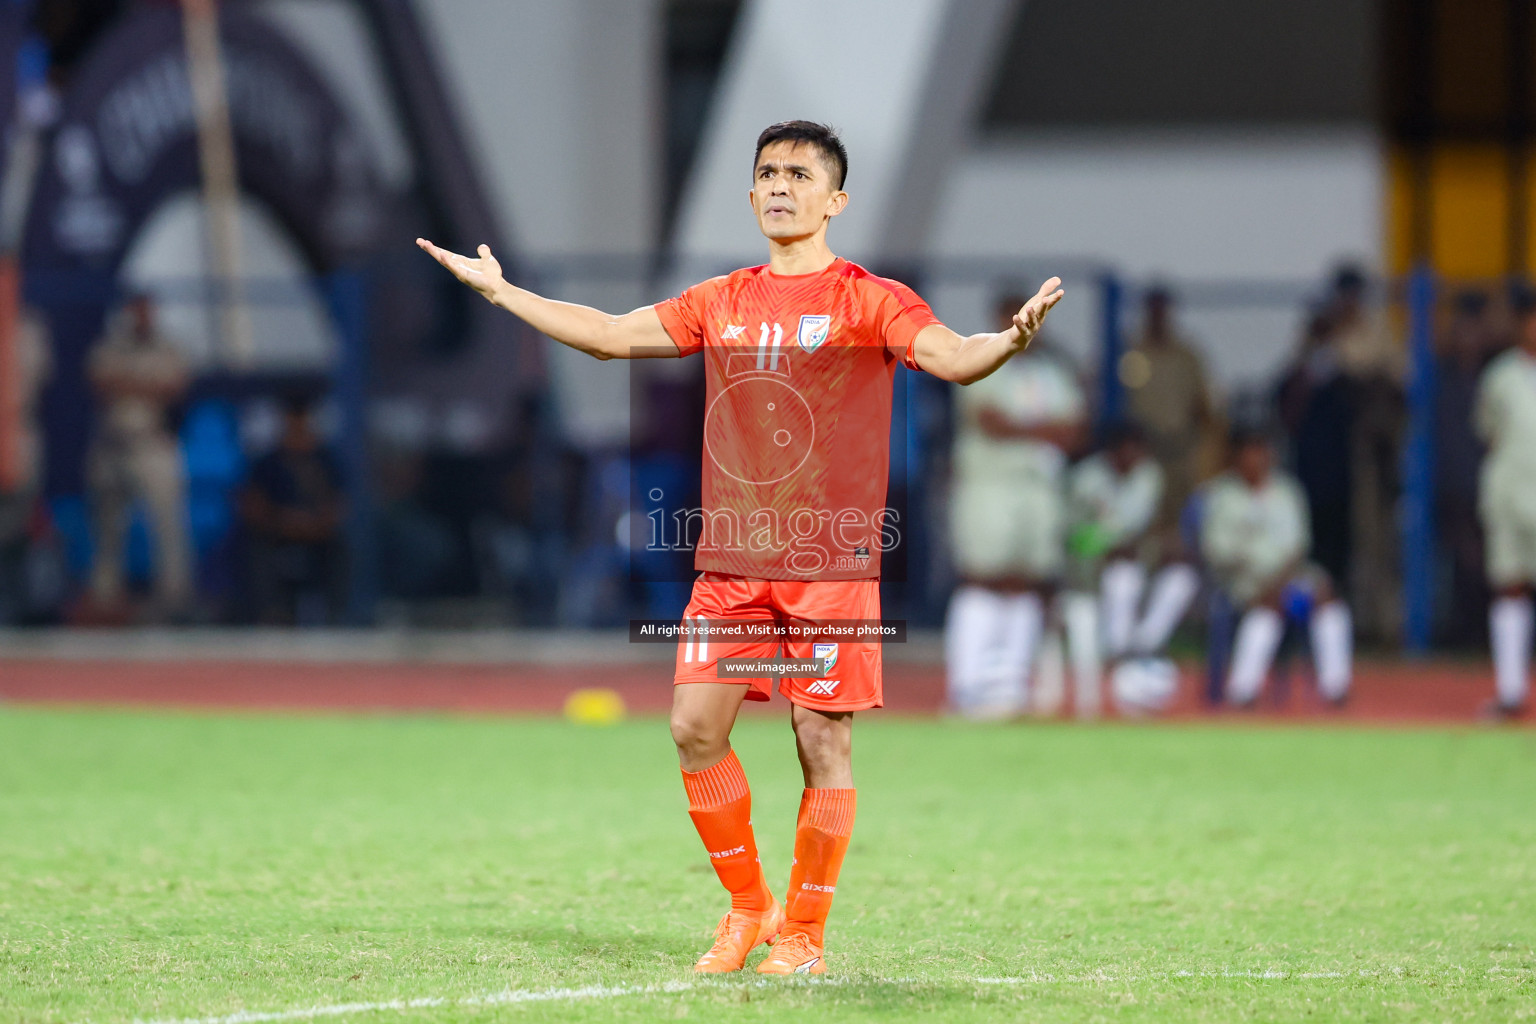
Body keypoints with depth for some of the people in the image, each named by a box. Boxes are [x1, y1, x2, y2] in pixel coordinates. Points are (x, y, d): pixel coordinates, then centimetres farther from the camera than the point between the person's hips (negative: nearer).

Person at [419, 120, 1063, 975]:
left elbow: (953, 358, -16)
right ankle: (749, 906, 15)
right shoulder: (721, 304, 13)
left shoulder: (870, 301, -2)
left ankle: (804, 932, 10)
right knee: (696, 729, -3)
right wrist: (500, 291, 22)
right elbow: (612, 335, 21)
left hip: (832, 562, -4)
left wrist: (1011, 340, -38)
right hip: (731, 560, 5)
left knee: (823, 740, -3)